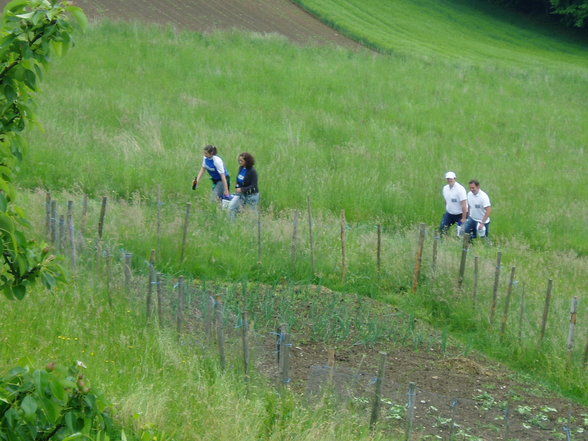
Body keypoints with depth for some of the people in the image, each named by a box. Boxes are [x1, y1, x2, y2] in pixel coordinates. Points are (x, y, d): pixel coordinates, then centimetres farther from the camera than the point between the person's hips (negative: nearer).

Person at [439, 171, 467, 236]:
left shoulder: (460, 189, -20)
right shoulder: (445, 188, 2)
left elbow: (464, 204, -21)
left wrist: (464, 218, -22)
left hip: (460, 214, -7)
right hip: (449, 213, 7)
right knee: (442, 228, 5)